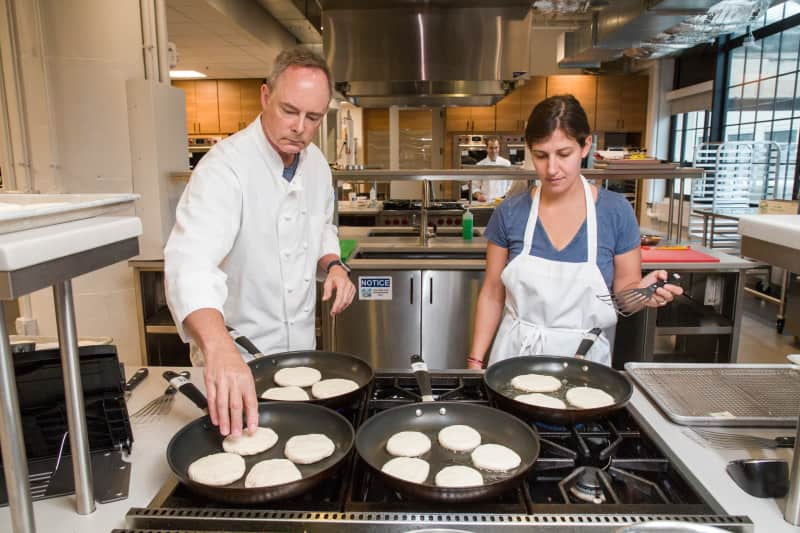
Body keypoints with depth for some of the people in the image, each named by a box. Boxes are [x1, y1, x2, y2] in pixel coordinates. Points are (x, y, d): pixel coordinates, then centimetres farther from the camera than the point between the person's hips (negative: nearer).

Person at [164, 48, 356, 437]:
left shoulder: (315, 162, -1)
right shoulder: (226, 167, -24)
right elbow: (190, 263, -39)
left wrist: (332, 264, -7)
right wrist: (218, 347, -56)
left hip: (301, 347, 7)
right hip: (235, 360, -6)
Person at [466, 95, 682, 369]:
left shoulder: (615, 211, -8)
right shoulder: (510, 213, -6)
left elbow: (625, 290, 1)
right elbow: (492, 294, 0)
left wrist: (643, 292, -21)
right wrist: (475, 361, -3)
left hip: (584, 357, 0)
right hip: (517, 355, 1)